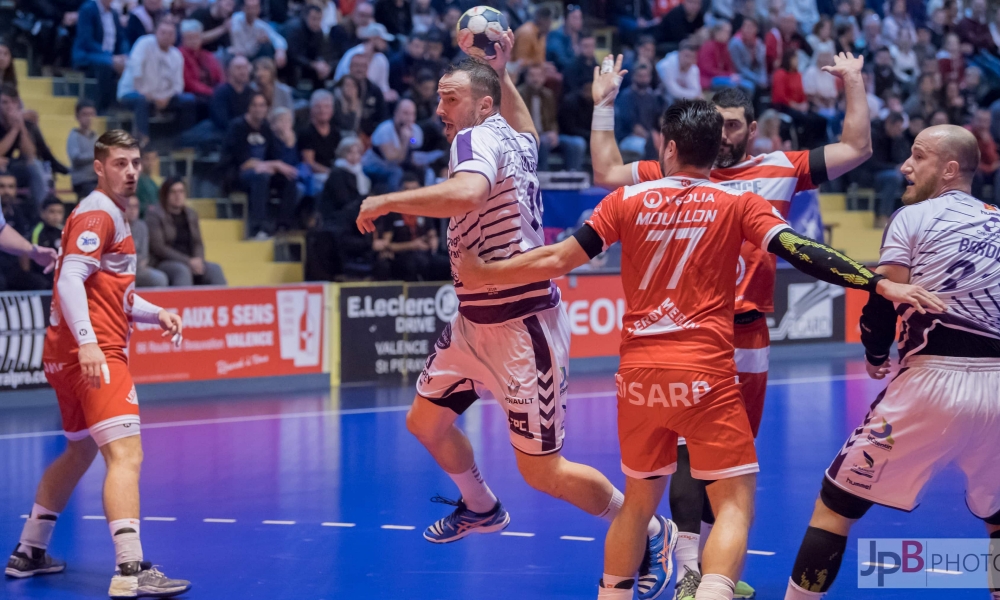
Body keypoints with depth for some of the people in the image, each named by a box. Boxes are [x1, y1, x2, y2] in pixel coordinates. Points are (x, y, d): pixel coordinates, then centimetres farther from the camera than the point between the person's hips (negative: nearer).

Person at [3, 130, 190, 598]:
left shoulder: (111, 217, 20)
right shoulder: (96, 215, -10)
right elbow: (69, 281, -22)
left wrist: (156, 314, 12)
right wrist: (87, 341, -34)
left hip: (73, 355, 11)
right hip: (92, 354, -11)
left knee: (81, 451, 23)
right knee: (126, 455, -18)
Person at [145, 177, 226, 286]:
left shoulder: (191, 214, 16)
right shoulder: (154, 214, -2)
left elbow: (198, 243, 17)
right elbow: (158, 247, -10)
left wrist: (198, 260, -8)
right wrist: (187, 261, -16)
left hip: (190, 262, 6)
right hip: (163, 264, -6)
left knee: (215, 269, -21)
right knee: (183, 271, -37)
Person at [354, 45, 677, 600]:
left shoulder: (479, 137, -17)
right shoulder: (513, 139, 9)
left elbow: (467, 194, -39)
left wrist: (386, 201, -29)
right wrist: (500, 73, 30)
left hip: (520, 324, -10)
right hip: (474, 318, 10)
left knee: (542, 470, -5)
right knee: (426, 420, 18)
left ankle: (652, 533, 11)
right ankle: (480, 508, 42)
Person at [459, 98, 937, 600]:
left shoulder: (628, 200, 6)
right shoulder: (738, 204, 2)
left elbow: (557, 260, 5)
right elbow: (799, 252, -10)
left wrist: (483, 274, 18)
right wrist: (880, 284, -12)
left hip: (638, 372, 3)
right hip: (705, 373, -3)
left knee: (638, 500, 20)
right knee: (735, 501, -1)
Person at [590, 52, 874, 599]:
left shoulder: (780, 169, 8)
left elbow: (856, 150, 11)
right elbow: (606, 174, 9)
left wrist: (854, 84, 8)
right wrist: (603, 104, 8)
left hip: (749, 337, 3)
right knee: (691, 453, -7)